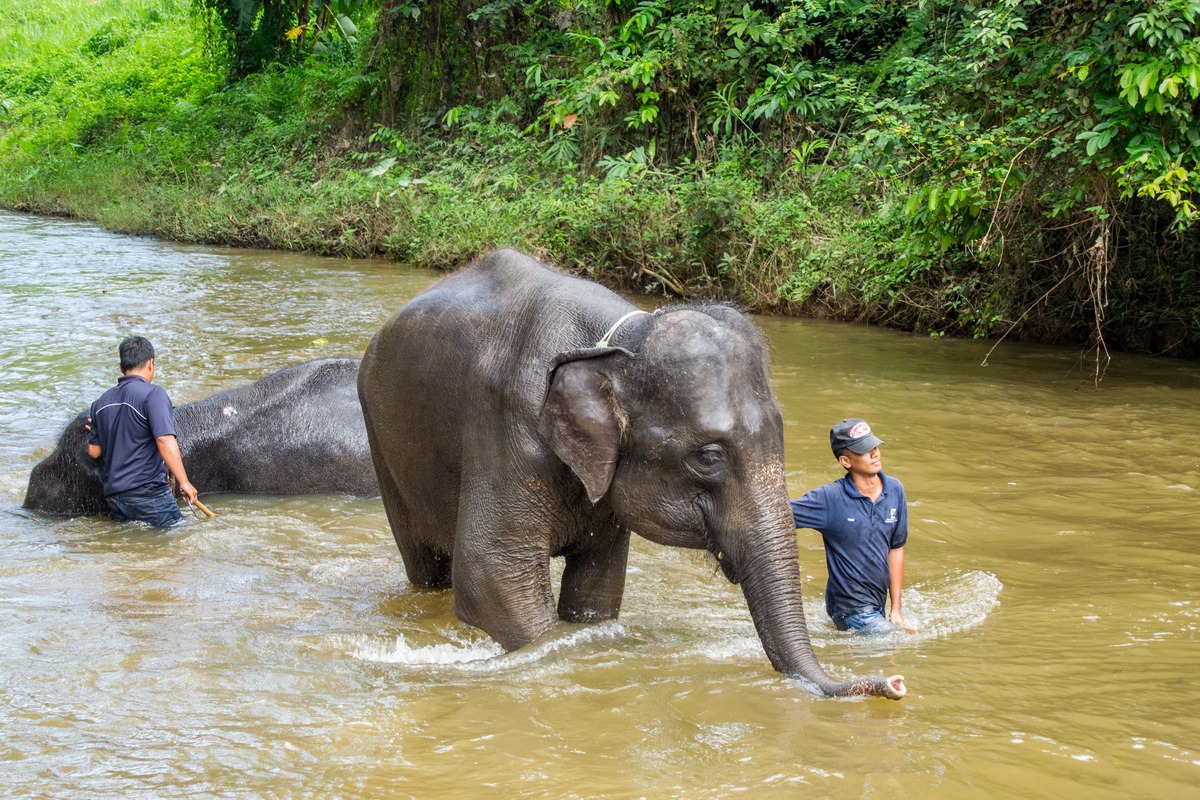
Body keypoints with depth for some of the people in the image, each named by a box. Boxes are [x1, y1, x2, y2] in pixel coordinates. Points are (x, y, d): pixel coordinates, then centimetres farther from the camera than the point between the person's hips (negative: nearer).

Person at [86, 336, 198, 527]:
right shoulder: (152, 393, -8)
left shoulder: (101, 402, 13)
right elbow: (165, 440, -18)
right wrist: (184, 482, -17)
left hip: (113, 496, 7)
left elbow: (94, 451, 17)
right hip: (148, 493, -7)